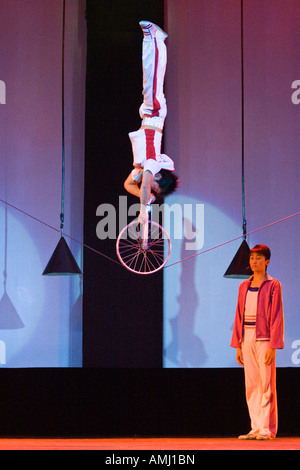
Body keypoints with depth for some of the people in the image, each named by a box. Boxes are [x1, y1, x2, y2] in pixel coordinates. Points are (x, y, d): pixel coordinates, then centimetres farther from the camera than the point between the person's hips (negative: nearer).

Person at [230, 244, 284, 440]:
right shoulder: (244, 286, 13)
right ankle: (256, 428, 11)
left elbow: (277, 316, -7)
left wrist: (272, 346, -13)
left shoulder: (273, 285, -2)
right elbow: (239, 316, 15)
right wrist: (238, 345, 10)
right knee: (251, 386, 6)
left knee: (266, 385, -5)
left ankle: (268, 428, 0)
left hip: (264, 338, -5)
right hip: (247, 338, 6)